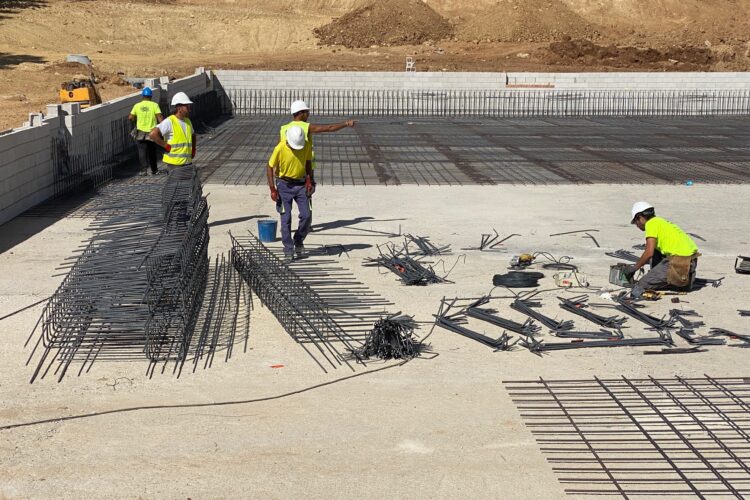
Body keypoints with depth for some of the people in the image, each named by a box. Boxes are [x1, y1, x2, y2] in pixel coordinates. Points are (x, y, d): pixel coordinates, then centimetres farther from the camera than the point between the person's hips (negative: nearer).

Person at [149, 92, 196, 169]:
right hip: (174, 163, -7)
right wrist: (167, 146, -17)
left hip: (188, 162, 7)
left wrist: (193, 149, 16)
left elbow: (193, 135, 32)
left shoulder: (188, 121, 11)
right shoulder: (169, 121, -12)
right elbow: (153, 134, -23)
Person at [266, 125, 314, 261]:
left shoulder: (307, 146, -9)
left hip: (301, 184, 3)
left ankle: (298, 241, 21)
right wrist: (272, 189, -14)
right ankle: (288, 250, 3)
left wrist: (309, 180, -2)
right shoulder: (280, 148, -19)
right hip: (285, 185, -3)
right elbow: (270, 168, -10)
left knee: (306, 215, -3)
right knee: (286, 218, -4)